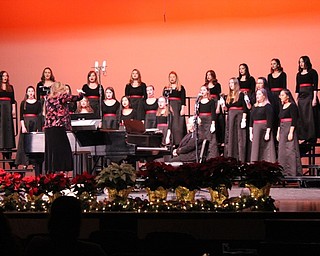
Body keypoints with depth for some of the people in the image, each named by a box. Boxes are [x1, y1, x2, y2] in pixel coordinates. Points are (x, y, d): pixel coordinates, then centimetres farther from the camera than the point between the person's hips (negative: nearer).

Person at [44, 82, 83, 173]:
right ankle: (60, 171, -9)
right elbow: (78, 98, 7)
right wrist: (81, 93, 30)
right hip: (59, 127, -6)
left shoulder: (48, 98, 10)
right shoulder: (62, 96, -2)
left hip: (48, 127, 6)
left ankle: (50, 172, 9)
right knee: (62, 151, -3)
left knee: (50, 151, 9)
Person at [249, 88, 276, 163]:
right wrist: (250, 133, 8)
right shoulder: (254, 106, 13)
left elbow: (269, 120, -11)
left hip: (264, 129, -6)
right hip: (256, 129, 6)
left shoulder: (268, 106, -5)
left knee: (266, 150, -5)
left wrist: (268, 133, -17)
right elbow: (251, 120, 13)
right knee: (255, 148, 4)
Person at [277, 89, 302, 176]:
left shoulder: (292, 106, -8)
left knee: (290, 151, -9)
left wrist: (291, 132, -20)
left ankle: (292, 172, -7)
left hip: (290, 129, -9)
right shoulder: (282, 107, 16)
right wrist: (278, 133, 17)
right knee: (282, 151, 7)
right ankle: (285, 171, 11)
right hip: (282, 130, 9)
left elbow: (294, 120, -14)